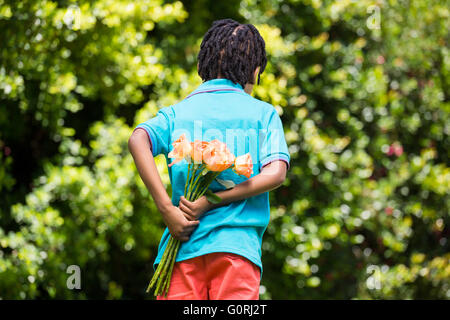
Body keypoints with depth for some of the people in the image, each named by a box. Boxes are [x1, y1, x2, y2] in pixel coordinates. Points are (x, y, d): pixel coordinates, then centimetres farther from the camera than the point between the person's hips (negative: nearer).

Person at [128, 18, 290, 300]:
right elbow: (275, 173, -5)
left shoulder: (178, 111, 14)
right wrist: (211, 201, -5)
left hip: (182, 246, 2)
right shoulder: (263, 113, 11)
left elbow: (138, 141, -6)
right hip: (237, 244, -2)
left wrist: (167, 210, -10)